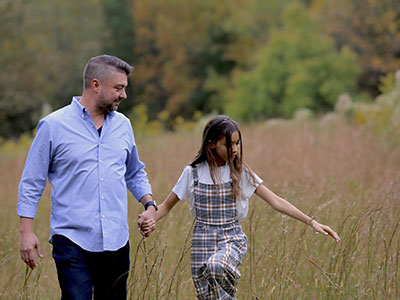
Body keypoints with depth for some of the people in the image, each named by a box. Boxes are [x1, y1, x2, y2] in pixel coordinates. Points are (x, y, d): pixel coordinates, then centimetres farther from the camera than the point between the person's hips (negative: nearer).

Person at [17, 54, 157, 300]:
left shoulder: (123, 125, 12)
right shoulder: (53, 126, -2)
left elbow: (135, 173, 26)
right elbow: (31, 183, 1)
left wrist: (149, 204, 9)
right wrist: (27, 232, -5)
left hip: (116, 242, 5)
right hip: (73, 242, -5)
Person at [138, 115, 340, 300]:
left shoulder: (240, 173, 0)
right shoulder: (193, 173, 1)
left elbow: (275, 201, -2)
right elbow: (167, 205, 8)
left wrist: (311, 222, -10)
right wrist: (150, 220, -15)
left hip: (232, 239, -2)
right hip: (203, 241, 2)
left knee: (216, 266, -35)